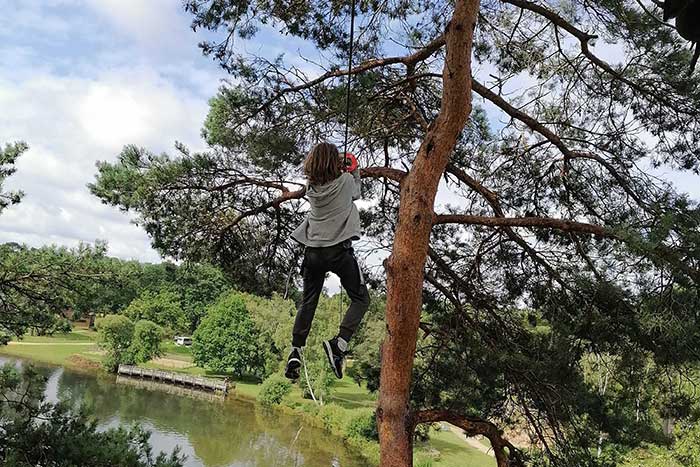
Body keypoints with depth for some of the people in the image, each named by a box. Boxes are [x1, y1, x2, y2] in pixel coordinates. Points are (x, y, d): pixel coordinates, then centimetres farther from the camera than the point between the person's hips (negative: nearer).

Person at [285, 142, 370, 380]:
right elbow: (356, 193, 17)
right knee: (360, 298, 7)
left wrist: (345, 170, 32)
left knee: (308, 302, 13)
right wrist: (356, 172, 31)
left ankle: (295, 352, 6)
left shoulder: (311, 186, 5)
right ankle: (339, 343, -11)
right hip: (339, 249, -4)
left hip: (313, 251, 4)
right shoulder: (345, 180, -5)